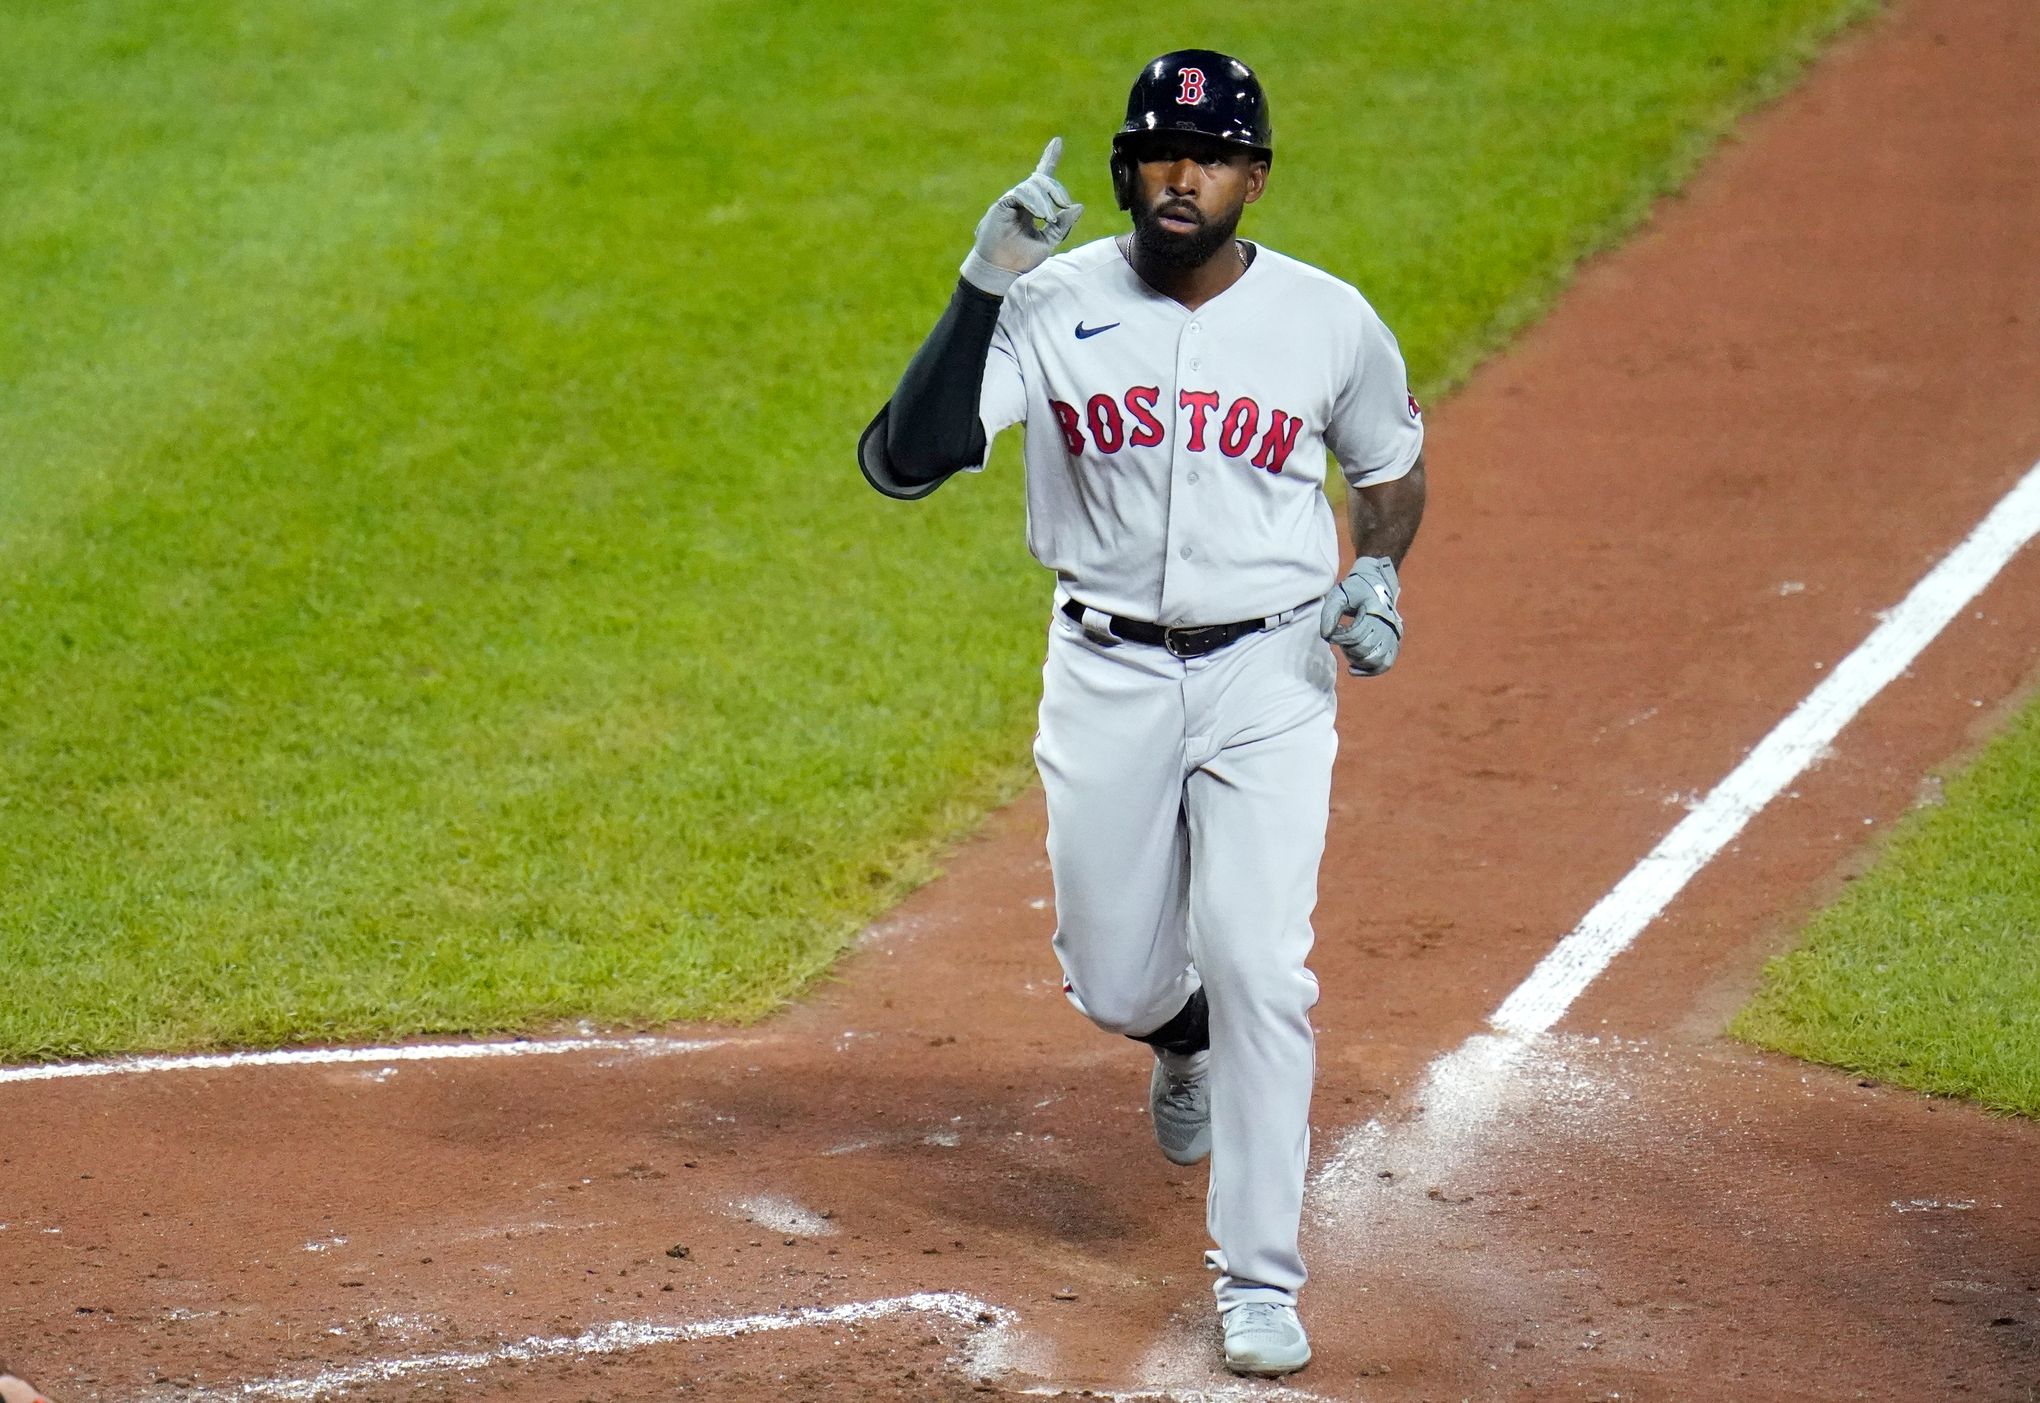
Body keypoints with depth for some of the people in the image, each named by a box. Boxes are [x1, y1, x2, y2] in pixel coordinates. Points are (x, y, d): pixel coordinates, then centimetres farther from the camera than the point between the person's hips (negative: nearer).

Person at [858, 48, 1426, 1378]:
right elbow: (901, 460, -19)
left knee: (1260, 973, -12)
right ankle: (1187, 1040, 49)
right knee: (1116, 986, 10)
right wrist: (985, 287, -28)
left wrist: (1377, 576, -6)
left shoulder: (1330, 321, -5)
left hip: (1267, 679, -1)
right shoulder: (1055, 306, -9)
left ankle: (1261, 1283, -2)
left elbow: (1393, 468, 14)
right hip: (1107, 675, 1)